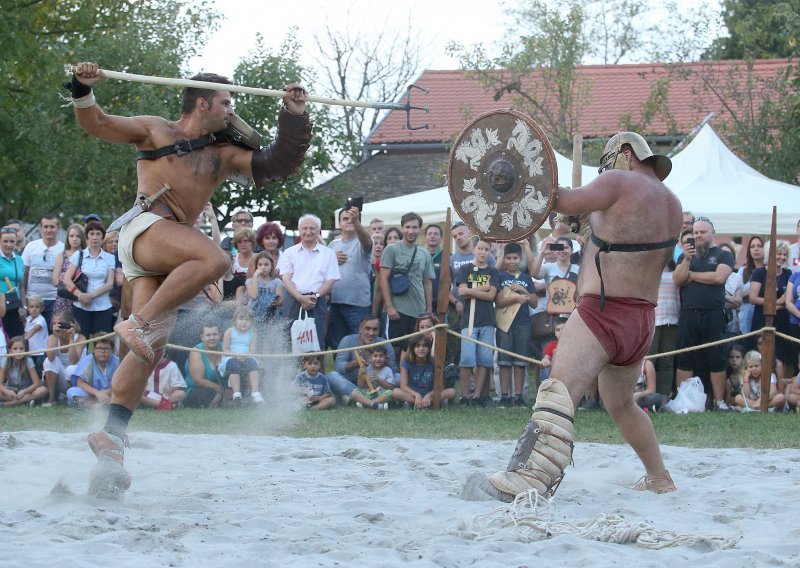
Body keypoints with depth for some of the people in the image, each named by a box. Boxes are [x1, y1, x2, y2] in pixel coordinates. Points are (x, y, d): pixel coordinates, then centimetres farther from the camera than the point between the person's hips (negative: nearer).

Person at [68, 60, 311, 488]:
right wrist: (82, 91, -8)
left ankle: (111, 435, -14)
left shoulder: (224, 156, 28)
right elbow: (95, 124, 11)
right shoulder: (155, 130, 16)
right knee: (215, 259, -32)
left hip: (167, 254, 6)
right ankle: (140, 324, -30)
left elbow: (280, 164, 24)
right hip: (146, 227, -6)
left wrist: (294, 116, 13)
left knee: (150, 350, -8)